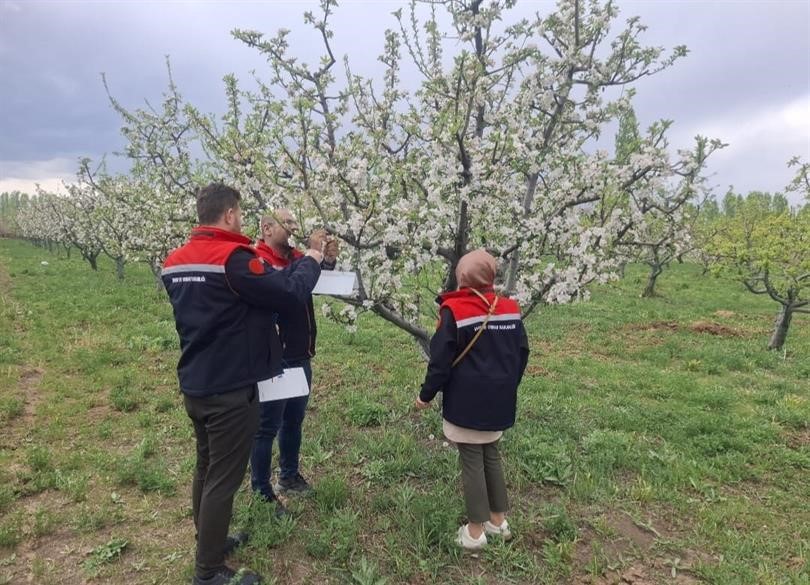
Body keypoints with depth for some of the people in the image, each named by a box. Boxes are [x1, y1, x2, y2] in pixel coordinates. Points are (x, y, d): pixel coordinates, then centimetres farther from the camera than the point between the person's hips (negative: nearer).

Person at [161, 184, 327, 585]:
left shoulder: (175, 262, 6)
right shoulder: (234, 258, -21)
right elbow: (290, 294, -23)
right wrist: (312, 259, -6)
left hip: (194, 386, 9)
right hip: (230, 390, -9)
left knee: (205, 468, 23)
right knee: (223, 479, 4)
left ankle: (209, 542, 41)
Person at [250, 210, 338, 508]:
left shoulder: (296, 257, 8)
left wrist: (328, 261, -8)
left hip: (300, 356, 8)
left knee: (294, 420, 19)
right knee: (267, 426, 3)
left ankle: (289, 476, 36)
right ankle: (262, 492, 15)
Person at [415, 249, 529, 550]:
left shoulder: (454, 310, -15)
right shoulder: (510, 308, 1)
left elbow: (441, 360, -14)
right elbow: (522, 353, 9)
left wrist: (426, 394, -1)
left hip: (466, 402, -5)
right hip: (499, 400, 5)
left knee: (471, 460, 5)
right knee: (491, 454, 19)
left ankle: (475, 530, 16)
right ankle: (498, 519, 30)